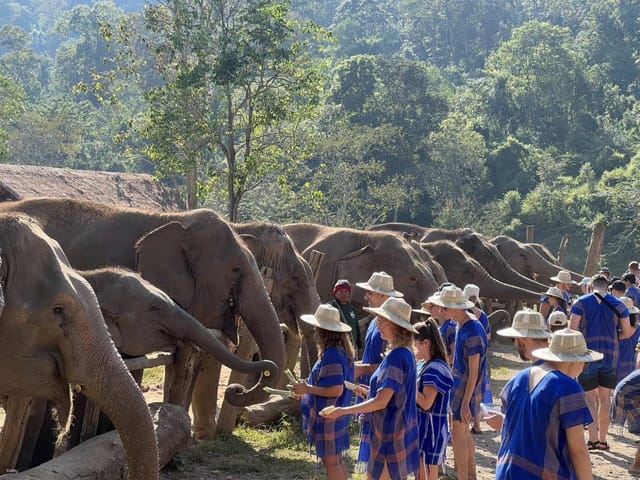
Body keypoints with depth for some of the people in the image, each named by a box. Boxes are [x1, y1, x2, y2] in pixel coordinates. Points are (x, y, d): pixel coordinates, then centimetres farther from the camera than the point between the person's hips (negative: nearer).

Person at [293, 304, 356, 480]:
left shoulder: (332, 355, -24)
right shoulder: (341, 350, 7)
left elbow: (336, 390, -27)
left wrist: (308, 388, -19)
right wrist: (310, 386, 17)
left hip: (328, 417, -10)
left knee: (331, 461, -1)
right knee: (335, 459, 18)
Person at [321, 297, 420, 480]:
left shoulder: (396, 357, -22)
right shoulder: (406, 353, 8)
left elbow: (381, 401, -24)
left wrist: (343, 410, -19)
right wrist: (370, 391, 11)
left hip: (390, 435, -9)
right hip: (401, 431, 9)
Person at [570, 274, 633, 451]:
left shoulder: (581, 302, -2)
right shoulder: (618, 304, 4)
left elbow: (572, 329, -10)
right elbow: (627, 332, 2)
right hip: (611, 356, 2)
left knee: (590, 399, 4)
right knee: (605, 398, 13)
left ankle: (593, 438, -6)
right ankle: (602, 439, 18)